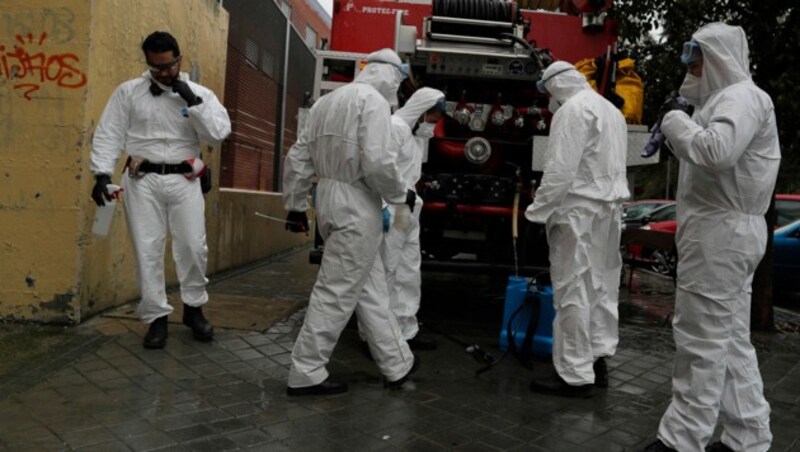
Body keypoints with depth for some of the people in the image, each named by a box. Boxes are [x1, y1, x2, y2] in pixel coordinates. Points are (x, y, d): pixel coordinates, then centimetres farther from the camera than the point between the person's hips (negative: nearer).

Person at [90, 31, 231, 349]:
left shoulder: (200, 93, 6)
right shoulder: (128, 91, 5)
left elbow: (218, 134, -5)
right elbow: (109, 134, 2)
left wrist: (193, 101, -13)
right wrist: (102, 173, -9)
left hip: (184, 180, 0)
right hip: (142, 180, 0)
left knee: (193, 247, 1)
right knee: (147, 250, 1)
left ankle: (194, 309, 21)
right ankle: (157, 317, 13)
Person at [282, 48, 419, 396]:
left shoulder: (326, 101, 17)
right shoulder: (373, 100, -9)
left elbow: (298, 157, 15)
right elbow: (378, 162, -20)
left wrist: (295, 205, 19)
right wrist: (401, 194, -4)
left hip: (329, 201, 9)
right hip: (356, 206, -9)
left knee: (370, 287, 15)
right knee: (337, 291, -1)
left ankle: (398, 364, 25)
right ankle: (306, 374, 9)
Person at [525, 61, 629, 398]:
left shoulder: (573, 109, -11)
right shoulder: (611, 109, 19)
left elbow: (561, 169, -19)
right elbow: (613, 165, 16)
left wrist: (538, 210, -13)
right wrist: (609, 201, 15)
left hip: (579, 211, -10)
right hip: (609, 208, 10)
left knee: (573, 291, -6)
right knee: (601, 286, 14)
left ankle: (576, 376, -1)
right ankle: (598, 361, 23)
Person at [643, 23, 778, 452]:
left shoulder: (742, 97, -12)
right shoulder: (726, 98, 21)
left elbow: (716, 152, -29)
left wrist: (676, 122, -14)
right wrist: (680, 127, 7)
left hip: (722, 231, -11)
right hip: (723, 231, 11)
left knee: (702, 340, -5)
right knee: (730, 338, 14)